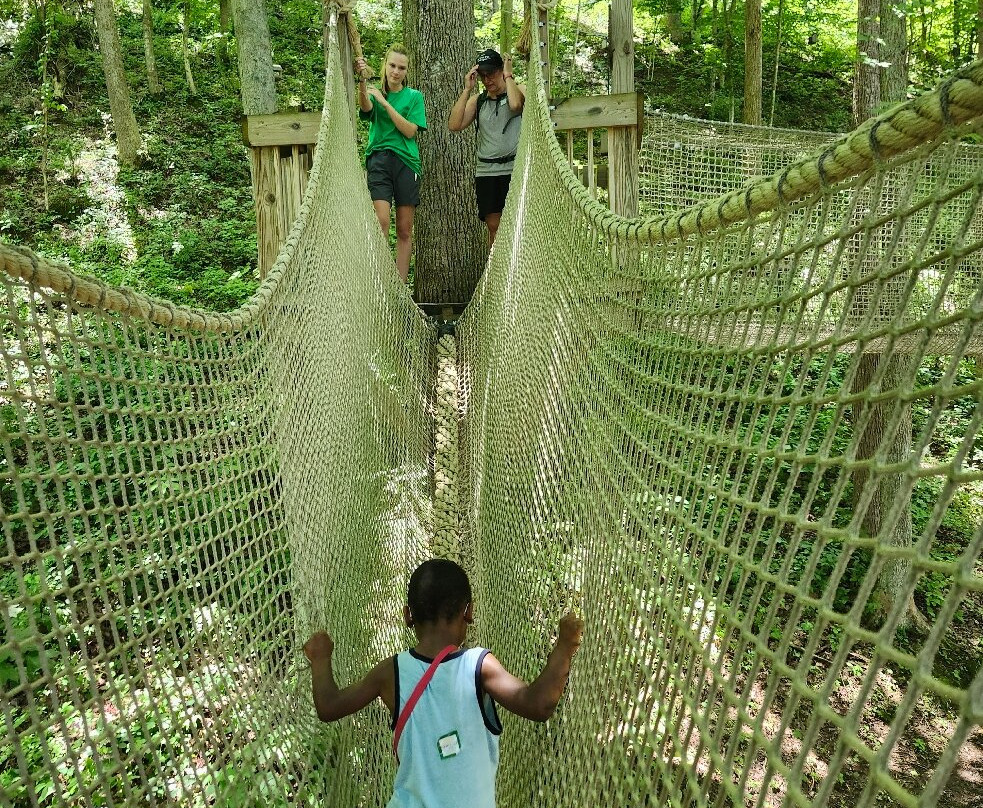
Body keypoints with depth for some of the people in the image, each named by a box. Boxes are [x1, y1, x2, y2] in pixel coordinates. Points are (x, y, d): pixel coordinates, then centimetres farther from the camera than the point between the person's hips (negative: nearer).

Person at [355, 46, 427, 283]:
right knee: (381, 221, -19)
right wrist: (362, 80, -31)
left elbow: (410, 131, -3)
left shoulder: (414, 96, 11)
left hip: (406, 162, 1)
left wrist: (385, 103, -10)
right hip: (378, 161, -1)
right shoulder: (376, 94, 11)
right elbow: (365, 107, -13)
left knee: (405, 230, 1)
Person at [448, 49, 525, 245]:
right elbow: (454, 125, 1)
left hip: (514, 169, -3)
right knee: (493, 226, 3)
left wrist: (508, 76, -6)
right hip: (486, 171, 4)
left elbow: (516, 104, -21)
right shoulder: (477, 100, 15)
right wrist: (467, 90, 0)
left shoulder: (520, 90, 6)